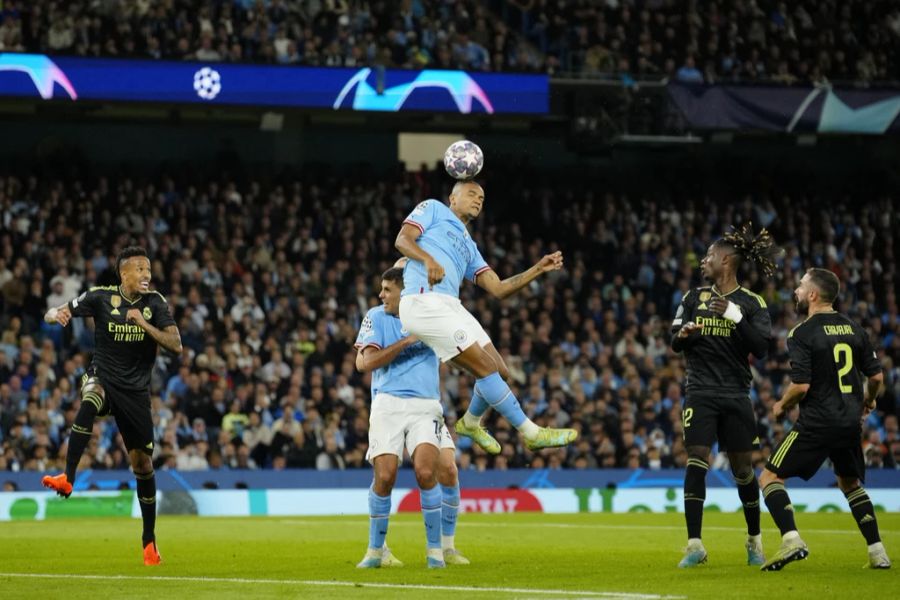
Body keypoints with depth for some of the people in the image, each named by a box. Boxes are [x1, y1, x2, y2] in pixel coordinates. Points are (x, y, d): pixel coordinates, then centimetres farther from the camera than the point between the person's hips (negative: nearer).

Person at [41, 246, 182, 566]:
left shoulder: (155, 303, -3)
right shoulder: (101, 297, -7)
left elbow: (176, 345, -10)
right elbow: (50, 315, -4)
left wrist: (144, 323, -23)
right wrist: (57, 314, -28)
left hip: (136, 390, 2)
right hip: (102, 376, -2)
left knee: (142, 461, 3)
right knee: (89, 402, -39)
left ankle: (149, 540, 16)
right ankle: (67, 478, -43)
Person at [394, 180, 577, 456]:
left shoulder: (468, 247, 31)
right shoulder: (433, 209, 13)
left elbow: (498, 288, 23)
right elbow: (402, 240, -2)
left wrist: (538, 270, 13)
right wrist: (428, 259, -21)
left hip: (450, 306, 8)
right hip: (424, 301, -8)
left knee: (497, 369, 4)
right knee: (486, 367, -11)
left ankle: (471, 423, 29)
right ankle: (532, 433, -8)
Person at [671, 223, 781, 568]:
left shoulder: (751, 303, 0)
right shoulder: (694, 298, 7)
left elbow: (761, 348, -10)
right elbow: (675, 344, 6)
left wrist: (735, 317, -20)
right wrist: (682, 334, -18)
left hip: (736, 396, -1)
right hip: (700, 393, 1)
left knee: (743, 468, 5)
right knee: (696, 463, -10)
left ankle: (754, 542, 23)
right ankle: (695, 546, -8)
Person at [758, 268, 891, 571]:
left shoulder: (802, 333, -11)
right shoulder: (854, 330, 8)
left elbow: (801, 386, -17)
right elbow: (876, 376, 10)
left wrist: (781, 406, 3)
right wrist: (868, 401, 31)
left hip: (817, 422, -6)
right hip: (851, 422, 6)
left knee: (770, 477, 1)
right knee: (850, 483, 26)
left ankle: (791, 539, -18)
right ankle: (877, 552, 18)